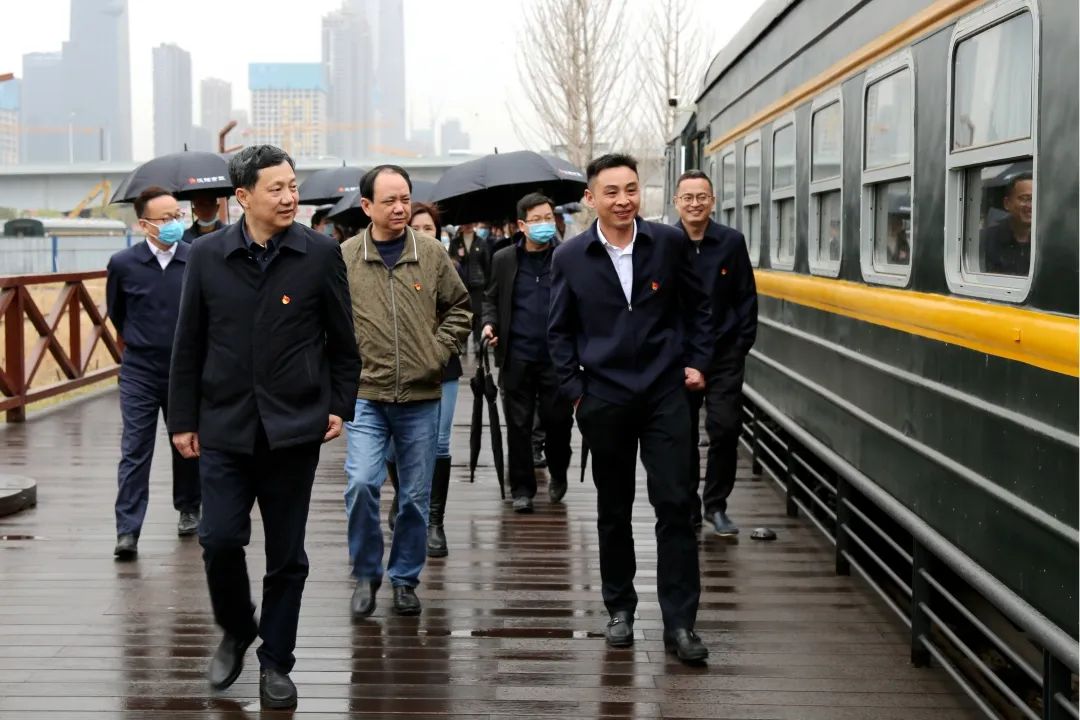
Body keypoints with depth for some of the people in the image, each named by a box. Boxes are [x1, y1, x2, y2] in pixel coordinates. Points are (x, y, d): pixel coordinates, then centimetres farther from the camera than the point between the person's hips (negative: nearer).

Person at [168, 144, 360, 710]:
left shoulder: (321, 253, -2)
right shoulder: (207, 256, 0)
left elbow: (342, 341, 5)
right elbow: (188, 345, 5)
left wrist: (340, 407, 0)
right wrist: (183, 420, 4)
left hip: (294, 428, 0)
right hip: (225, 427, 1)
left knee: (286, 555, 6)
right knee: (219, 540, -5)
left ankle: (276, 663, 21)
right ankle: (236, 631, 24)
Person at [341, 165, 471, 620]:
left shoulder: (431, 253, 3)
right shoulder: (344, 258, -2)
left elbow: (459, 308, 13)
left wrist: (440, 351, 2)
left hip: (421, 398, 2)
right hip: (365, 395, -2)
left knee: (416, 496, 8)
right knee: (361, 484, -14)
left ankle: (405, 578, 25)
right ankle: (366, 574, 8)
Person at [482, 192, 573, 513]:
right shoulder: (503, 260, 6)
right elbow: (491, 298, 17)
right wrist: (489, 323, -2)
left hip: (557, 356, -1)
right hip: (517, 356, 1)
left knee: (558, 420, 5)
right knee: (518, 425, 5)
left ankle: (558, 474, 32)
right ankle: (522, 488, 17)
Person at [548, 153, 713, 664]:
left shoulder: (669, 243, -1)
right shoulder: (570, 257, -1)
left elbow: (697, 305, 10)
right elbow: (559, 330, 7)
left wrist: (697, 362, 4)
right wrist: (574, 388, 0)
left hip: (664, 392, 0)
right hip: (604, 398, 1)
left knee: (676, 505, -4)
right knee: (613, 510, 11)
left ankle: (679, 622, 0)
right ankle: (619, 609, 26)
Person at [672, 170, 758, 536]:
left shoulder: (732, 242, -1)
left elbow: (746, 298, 4)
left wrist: (742, 344, -2)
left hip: (723, 354, 0)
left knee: (725, 429, -4)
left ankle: (716, 505, 12)